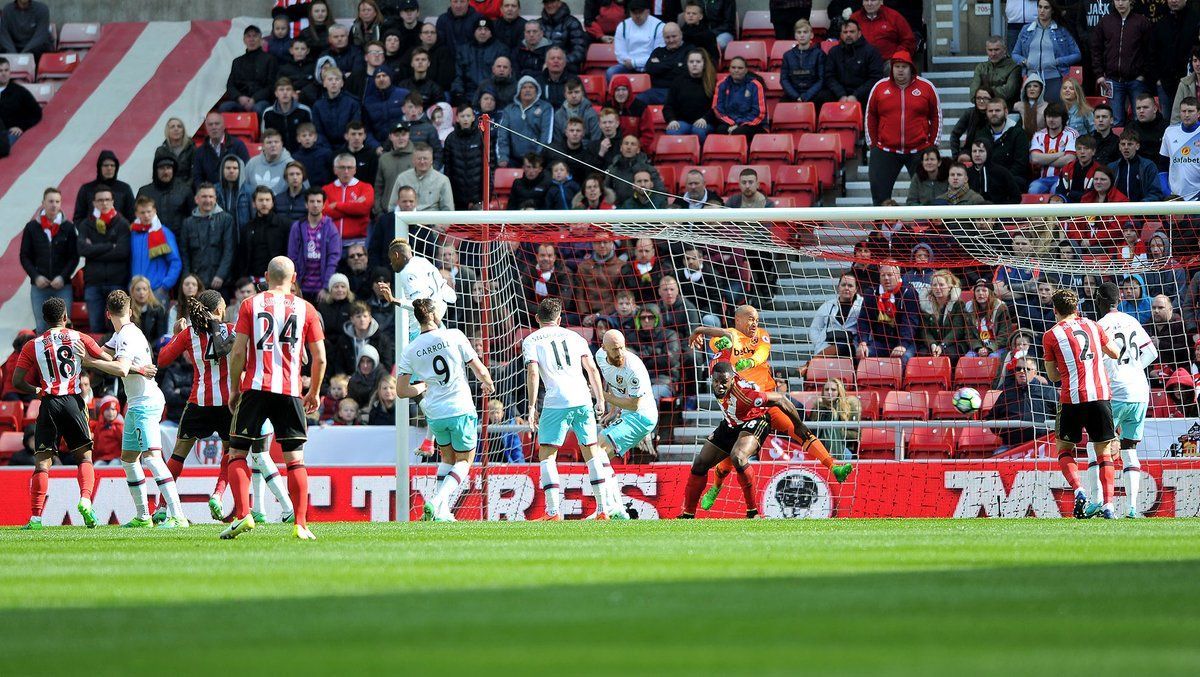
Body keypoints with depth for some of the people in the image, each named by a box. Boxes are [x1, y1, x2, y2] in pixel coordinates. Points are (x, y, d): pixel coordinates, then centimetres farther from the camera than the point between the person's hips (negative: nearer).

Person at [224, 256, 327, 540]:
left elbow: (238, 352, -2)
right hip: (290, 391, 1)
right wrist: (314, 393, 18)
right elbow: (319, 358, 6)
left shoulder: (251, 304, 4)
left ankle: (242, 514, -8)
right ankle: (301, 524, -2)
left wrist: (235, 388, 9)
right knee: (295, 459, 4)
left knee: (237, 453, 7)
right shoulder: (306, 309, 7)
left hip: (255, 387, -1)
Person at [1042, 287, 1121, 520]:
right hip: (1101, 395, 2)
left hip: (1072, 398, -2)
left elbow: (1053, 375, 7)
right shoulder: (1092, 326, 10)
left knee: (1065, 448, 14)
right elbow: (1116, 353, 18)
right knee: (1103, 452, 9)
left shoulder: (1051, 336, 1)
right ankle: (1108, 504, -2)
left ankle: (1078, 490, -10)